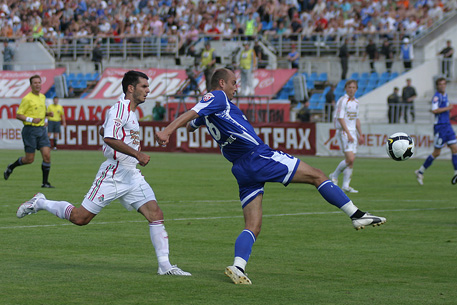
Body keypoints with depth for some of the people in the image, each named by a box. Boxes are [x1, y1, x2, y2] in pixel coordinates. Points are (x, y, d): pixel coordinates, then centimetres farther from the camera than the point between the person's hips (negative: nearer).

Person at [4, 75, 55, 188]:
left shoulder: (43, 97, 13)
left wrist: (47, 114, 6)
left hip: (42, 129, 6)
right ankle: (11, 167, 24)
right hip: (30, 130, -6)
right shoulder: (27, 99, -10)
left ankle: (45, 182, 0)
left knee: (47, 156, -7)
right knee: (29, 159, -3)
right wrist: (31, 120, -23)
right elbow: (18, 115, -11)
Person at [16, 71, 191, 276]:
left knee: (156, 214, -8)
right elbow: (109, 138, -26)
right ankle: (40, 203, 20)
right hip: (113, 174, -9)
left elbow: (104, 131, 32)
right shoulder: (120, 108, -12)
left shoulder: (130, 111, 18)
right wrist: (137, 154, -28)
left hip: (132, 175, 9)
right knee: (80, 218, -3)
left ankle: (165, 265, -8)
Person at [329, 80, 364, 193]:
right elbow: (340, 118, -16)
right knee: (350, 158, -16)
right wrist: (348, 134, -22)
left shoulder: (356, 102, 14)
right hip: (343, 132, -8)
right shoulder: (342, 101, -11)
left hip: (353, 132, 8)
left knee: (351, 161, 4)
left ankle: (346, 185, 8)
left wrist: (360, 135, 20)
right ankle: (334, 176, 3)